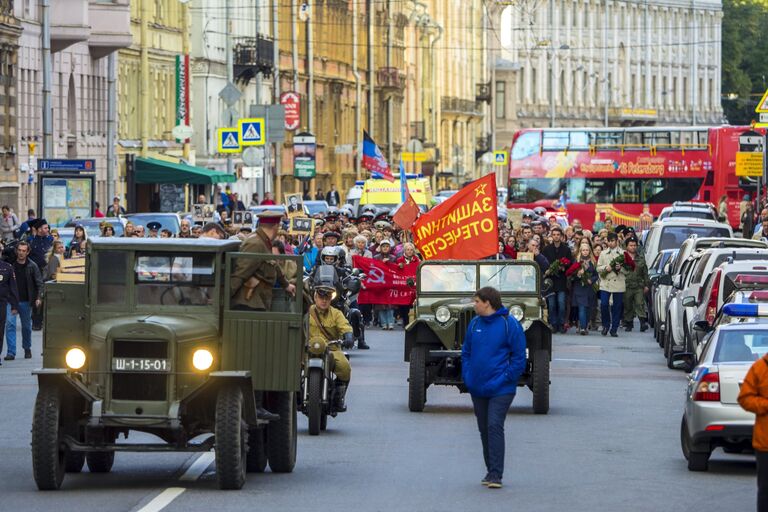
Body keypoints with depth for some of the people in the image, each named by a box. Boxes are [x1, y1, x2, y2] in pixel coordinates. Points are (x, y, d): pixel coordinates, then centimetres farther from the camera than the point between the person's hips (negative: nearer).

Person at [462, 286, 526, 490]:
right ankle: (491, 471, 22)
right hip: (477, 389, 6)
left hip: (500, 389, -6)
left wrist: (507, 378, -13)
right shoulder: (474, 324, 8)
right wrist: (467, 376, 5)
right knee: (484, 429, 11)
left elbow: (519, 356, -7)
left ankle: (496, 474, -14)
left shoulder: (509, 324, -9)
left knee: (495, 426, -14)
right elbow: (466, 352, 17)